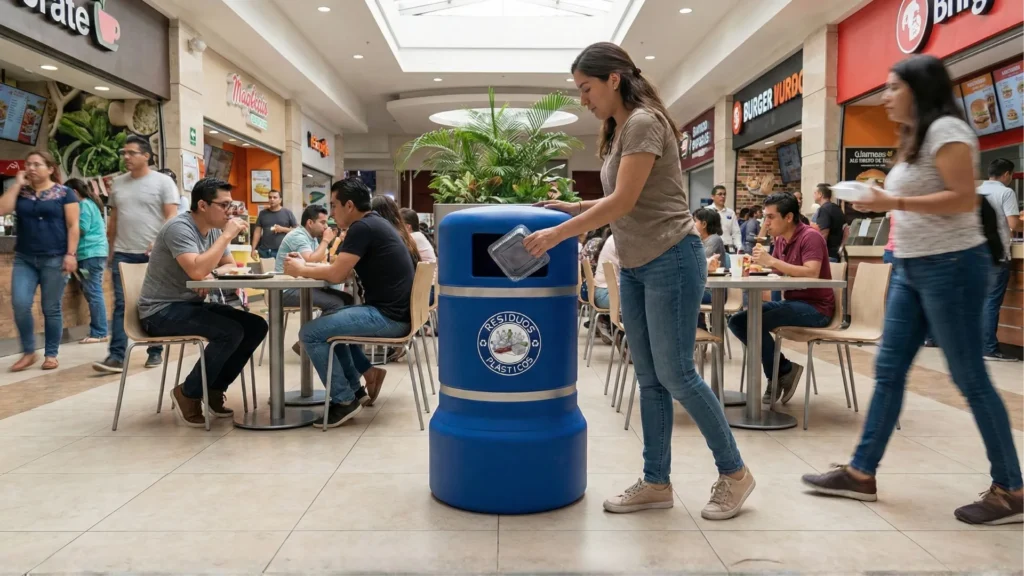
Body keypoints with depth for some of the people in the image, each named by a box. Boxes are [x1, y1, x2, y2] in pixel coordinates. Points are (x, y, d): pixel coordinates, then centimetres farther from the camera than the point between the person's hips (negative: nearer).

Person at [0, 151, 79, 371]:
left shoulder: (64, 193, 1)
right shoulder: (21, 192, 12)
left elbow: (73, 226, -3)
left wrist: (71, 254, -12)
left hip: (54, 259, -4)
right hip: (24, 259, 4)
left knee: (51, 308, 2)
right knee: (20, 304, -8)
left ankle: (51, 354, 14)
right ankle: (28, 352, 8)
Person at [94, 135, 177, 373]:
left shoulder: (163, 182, -2)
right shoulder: (118, 183, 13)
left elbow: (172, 216, -8)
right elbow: (113, 219, 18)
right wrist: (111, 248, 14)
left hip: (153, 255, -4)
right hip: (123, 254, 4)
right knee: (121, 305, -3)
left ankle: (155, 352, 16)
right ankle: (116, 356, -5)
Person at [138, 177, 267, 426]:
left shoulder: (214, 229, 6)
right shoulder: (179, 227, -20)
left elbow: (230, 266, 11)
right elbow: (197, 271, -33)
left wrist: (213, 275, -12)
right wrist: (227, 236, -26)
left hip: (192, 304, 8)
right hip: (161, 311, -8)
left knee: (256, 326, -6)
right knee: (231, 332, -27)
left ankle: (214, 388, 8)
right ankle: (188, 393, -7)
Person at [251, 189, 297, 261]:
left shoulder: (287, 213, 5)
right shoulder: (263, 213, 11)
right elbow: (257, 231, 10)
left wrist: (283, 229, -10)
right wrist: (254, 249, 2)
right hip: (264, 251, 2)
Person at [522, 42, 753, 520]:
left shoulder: (644, 122, -13)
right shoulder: (619, 130, 15)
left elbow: (624, 202, -20)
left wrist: (557, 234, -18)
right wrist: (574, 208, 8)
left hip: (671, 260, -9)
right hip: (635, 267, 9)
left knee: (675, 375, -3)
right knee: (650, 380, 10)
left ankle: (734, 473, 15)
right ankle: (656, 482, 20)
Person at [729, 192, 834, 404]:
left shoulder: (810, 237, -15)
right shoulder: (780, 239, 9)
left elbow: (812, 273, -29)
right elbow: (775, 271, 13)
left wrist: (772, 260, -30)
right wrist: (759, 265, -8)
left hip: (815, 307, -9)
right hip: (792, 301, 9)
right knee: (737, 321, -3)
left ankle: (784, 371, -2)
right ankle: (776, 372, 3)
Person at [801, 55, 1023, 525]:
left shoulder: (946, 129, -10)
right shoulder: (913, 138, 19)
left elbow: (963, 200, -19)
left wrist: (893, 202, -20)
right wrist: (880, 204, 8)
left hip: (950, 266, -9)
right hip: (910, 268, 10)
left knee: (969, 378, -2)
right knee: (888, 372, 7)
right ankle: (861, 474, 12)